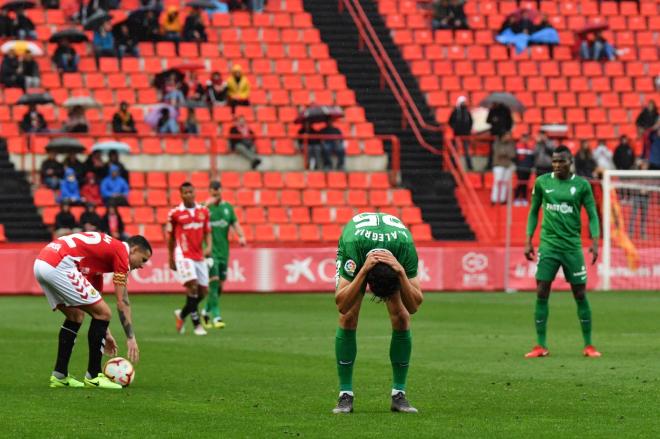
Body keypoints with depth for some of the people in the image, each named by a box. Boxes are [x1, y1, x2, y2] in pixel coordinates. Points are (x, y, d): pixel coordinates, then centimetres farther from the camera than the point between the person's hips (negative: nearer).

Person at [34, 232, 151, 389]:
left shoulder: (105, 249, 29)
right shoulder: (121, 251, 2)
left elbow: (93, 302, 35)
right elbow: (122, 302, 0)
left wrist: (105, 333, 38)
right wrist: (131, 338, 6)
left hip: (41, 263, 10)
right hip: (59, 265, -10)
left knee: (75, 316, 24)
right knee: (103, 313, -1)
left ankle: (59, 376, 24)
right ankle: (93, 376, 6)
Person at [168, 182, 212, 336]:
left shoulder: (203, 211, 8)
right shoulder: (175, 213, -2)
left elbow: (207, 233, 13)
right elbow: (171, 237, 6)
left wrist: (209, 247, -7)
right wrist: (171, 259, 9)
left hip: (199, 256, 5)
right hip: (183, 255, -5)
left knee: (202, 291, 4)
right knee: (192, 286, -18)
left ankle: (182, 314, 27)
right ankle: (197, 324, -12)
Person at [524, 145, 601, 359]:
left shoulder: (582, 185, 1)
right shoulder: (542, 182, 4)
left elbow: (592, 215, 4)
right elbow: (534, 212, 12)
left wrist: (595, 241, -8)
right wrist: (529, 241, 6)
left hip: (572, 245, -1)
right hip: (548, 244, 1)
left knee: (580, 295, 1)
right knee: (541, 293, -6)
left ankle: (588, 345, 10)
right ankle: (541, 346, 0)